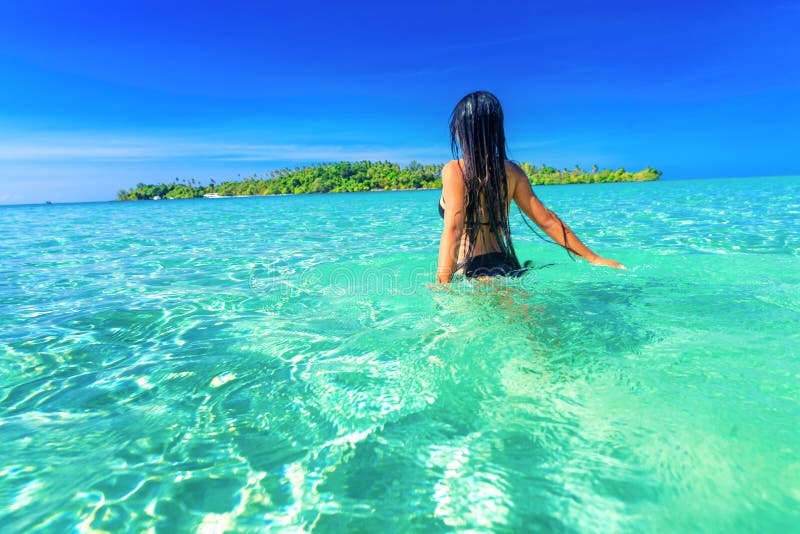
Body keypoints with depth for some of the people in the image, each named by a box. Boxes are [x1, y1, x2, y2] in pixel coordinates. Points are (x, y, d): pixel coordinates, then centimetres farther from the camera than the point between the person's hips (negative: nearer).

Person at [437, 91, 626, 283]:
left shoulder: (454, 170, -6)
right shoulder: (512, 171, 10)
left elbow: (453, 230, -18)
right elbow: (547, 219, 8)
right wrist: (593, 258, 14)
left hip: (473, 274, -7)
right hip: (508, 269, 7)